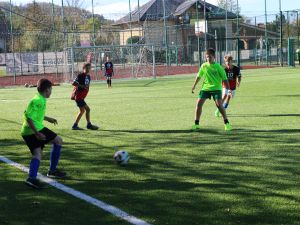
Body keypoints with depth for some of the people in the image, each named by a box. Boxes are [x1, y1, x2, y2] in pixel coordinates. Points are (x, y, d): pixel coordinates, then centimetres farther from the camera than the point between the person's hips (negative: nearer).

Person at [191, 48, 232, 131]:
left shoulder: (218, 67, -8)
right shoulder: (204, 66, 2)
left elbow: (224, 79, -5)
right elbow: (199, 76, 15)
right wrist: (194, 86, 16)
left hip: (216, 88, -4)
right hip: (205, 88, 4)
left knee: (219, 104, -18)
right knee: (199, 103, -5)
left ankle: (226, 123, -5)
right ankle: (196, 124, 6)